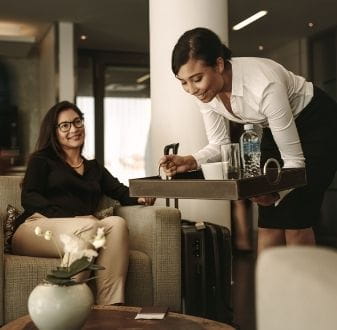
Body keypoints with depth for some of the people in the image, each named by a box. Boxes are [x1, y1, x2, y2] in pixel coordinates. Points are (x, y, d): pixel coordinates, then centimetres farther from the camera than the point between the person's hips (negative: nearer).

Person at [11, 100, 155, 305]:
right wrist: (72, 219, -17)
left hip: (83, 231, 4)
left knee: (117, 223, -28)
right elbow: (29, 198, 0)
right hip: (38, 226, -3)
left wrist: (140, 197, -12)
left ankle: (110, 306, -37)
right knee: (89, 225, -33)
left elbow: (121, 192, 14)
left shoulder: (95, 168, 29)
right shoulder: (42, 160, 16)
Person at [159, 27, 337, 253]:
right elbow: (219, 144, -7)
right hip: (276, 128, 6)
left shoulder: (264, 85, -37)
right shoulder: (205, 90, -19)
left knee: (296, 218, -12)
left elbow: (294, 159, -29)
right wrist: (191, 161, -26)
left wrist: (275, 192, -45)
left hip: (317, 122, -6)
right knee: (268, 220, 0)